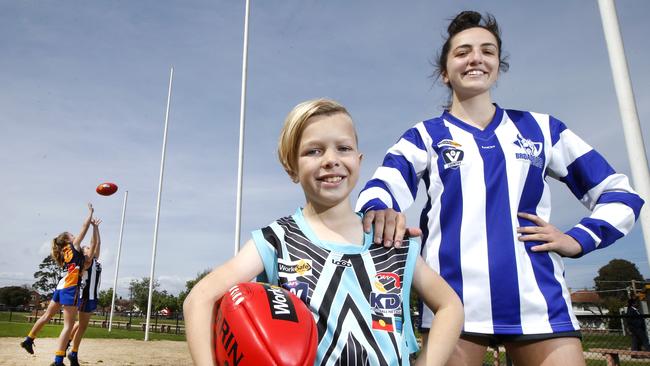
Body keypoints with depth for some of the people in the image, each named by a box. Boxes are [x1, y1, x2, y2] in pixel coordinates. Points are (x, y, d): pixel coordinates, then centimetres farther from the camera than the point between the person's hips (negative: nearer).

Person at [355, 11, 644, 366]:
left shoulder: (540, 128, 15)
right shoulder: (424, 136, 9)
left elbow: (619, 193, 19)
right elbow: (379, 189, -10)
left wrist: (578, 239, 2)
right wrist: (378, 210, -33)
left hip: (539, 301, 2)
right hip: (454, 302, -1)